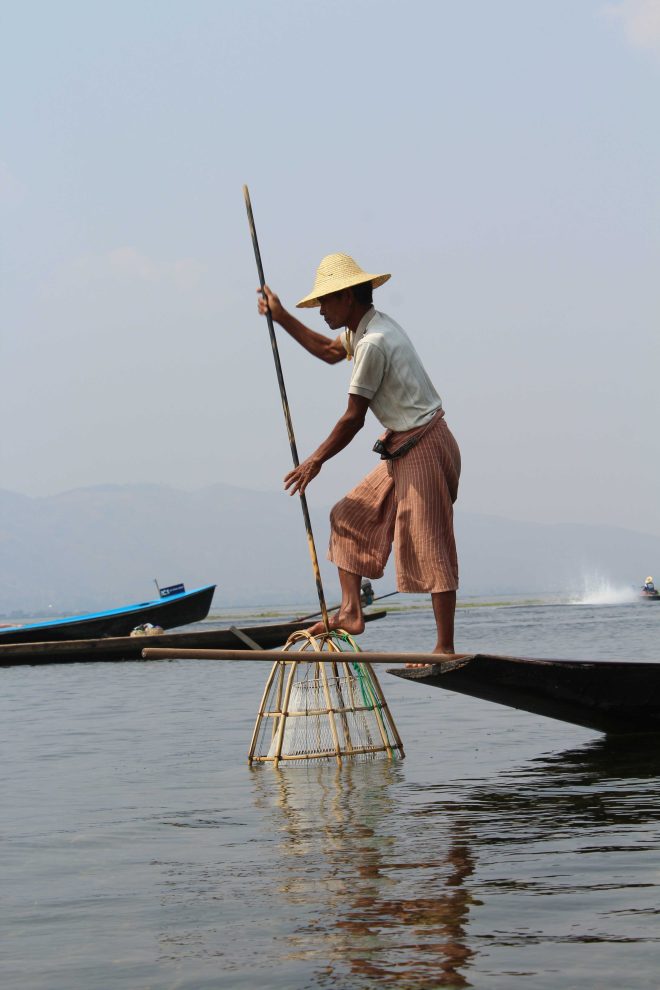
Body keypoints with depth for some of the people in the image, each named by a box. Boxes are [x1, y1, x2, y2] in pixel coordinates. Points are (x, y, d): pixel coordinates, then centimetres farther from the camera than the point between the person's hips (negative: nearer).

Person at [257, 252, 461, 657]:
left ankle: (446, 648, -5)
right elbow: (330, 351, 35)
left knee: (430, 547, -8)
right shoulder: (368, 328, 12)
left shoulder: (373, 342, -19)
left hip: (422, 449, -11)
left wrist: (315, 461, -2)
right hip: (403, 451, 11)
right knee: (350, 516, 12)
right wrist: (282, 317, 32)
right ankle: (351, 611, 12)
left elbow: (353, 419, -14)